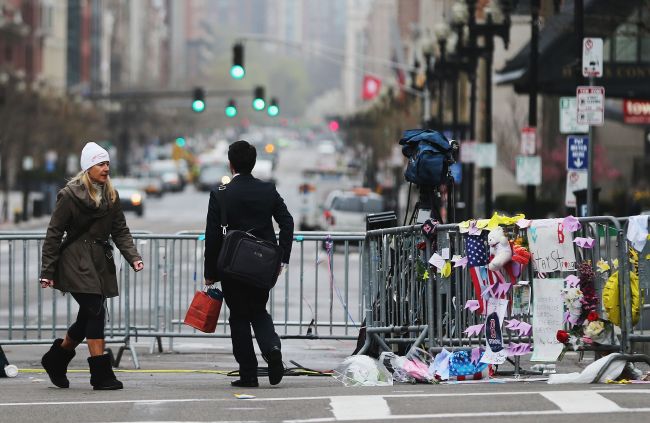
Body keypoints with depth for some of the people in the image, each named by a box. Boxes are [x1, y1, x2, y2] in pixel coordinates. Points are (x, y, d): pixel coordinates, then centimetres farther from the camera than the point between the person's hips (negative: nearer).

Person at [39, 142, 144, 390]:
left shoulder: (111, 196, 12)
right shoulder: (70, 195, -5)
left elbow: (120, 231, 12)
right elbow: (54, 234, -4)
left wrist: (133, 257, -5)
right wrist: (47, 272, -6)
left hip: (101, 263, 7)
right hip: (76, 263, -6)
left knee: (88, 317, 8)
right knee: (95, 312, -14)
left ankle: (56, 359, 30)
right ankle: (101, 374, -11)